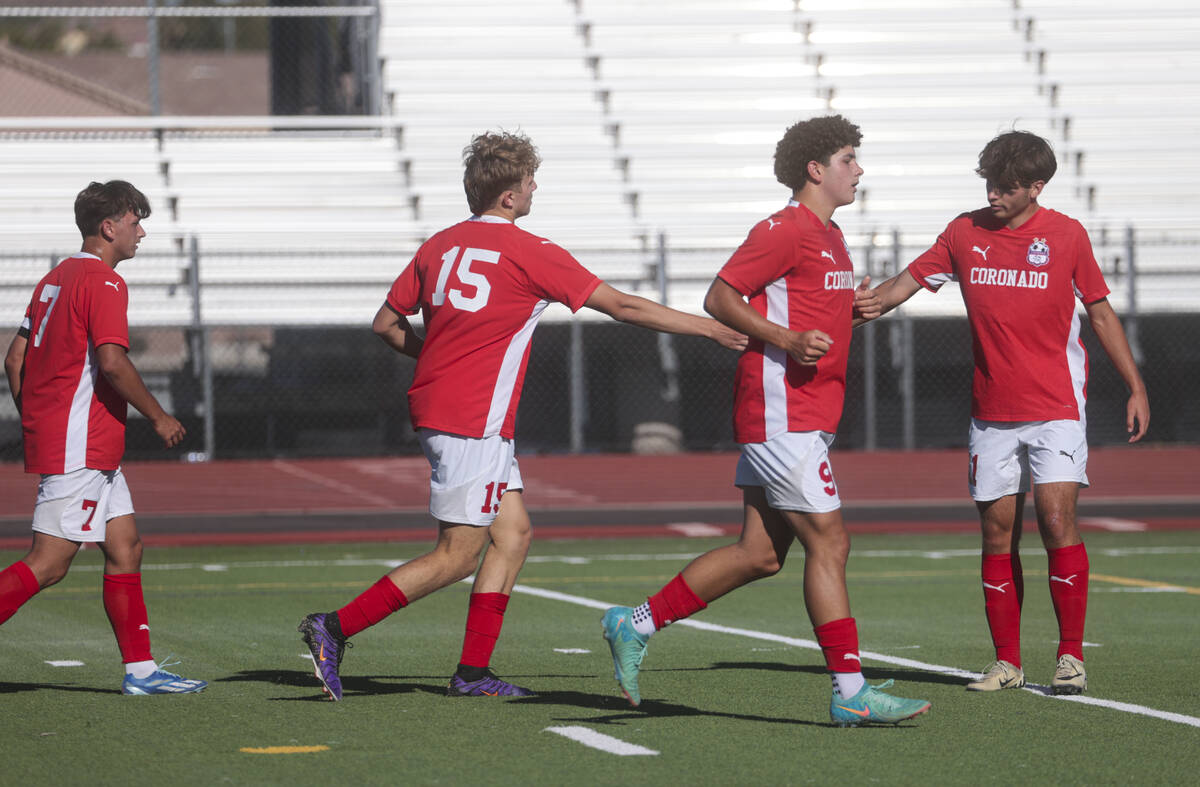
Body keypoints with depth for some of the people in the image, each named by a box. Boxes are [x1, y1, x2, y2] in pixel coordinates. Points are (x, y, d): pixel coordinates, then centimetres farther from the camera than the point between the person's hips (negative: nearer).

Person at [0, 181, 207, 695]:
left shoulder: (56, 278, 16)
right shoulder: (103, 282, -12)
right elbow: (111, 362, -22)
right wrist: (158, 416, -12)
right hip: (80, 445, -10)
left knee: (125, 548, 10)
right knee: (48, 563, -9)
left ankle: (141, 670, 9)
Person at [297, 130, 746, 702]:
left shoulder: (440, 245, 10)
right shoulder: (529, 252, -9)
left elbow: (387, 323, 15)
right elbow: (621, 306, -5)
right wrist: (708, 328, 3)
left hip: (434, 406, 8)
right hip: (472, 420, -8)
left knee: (514, 533, 11)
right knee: (458, 556, -5)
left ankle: (473, 671, 8)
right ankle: (335, 628, -7)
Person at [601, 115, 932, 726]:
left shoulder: (830, 236, 19)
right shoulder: (784, 231, -11)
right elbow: (720, 297, -13)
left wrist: (855, 307, 10)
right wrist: (787, 340, -22)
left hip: (808, 417, 10)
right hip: (782, 414, -10)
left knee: (761, 554, 9)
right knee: (829, 542, -10)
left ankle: (634, 626, 17)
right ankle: (850, 693, -9)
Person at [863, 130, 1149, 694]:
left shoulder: (1066, 235, 0)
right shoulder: (965, 234, 5)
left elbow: (1101, 313, 7)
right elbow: (901, 286, 8)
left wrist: (1135, 387, 4)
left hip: (1056, 408, -3)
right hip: (992, 412, 3)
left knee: (1057, 519, -15)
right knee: (998, 532, 3)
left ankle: (1071, 655, -8)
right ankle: (1006, 662, 10)